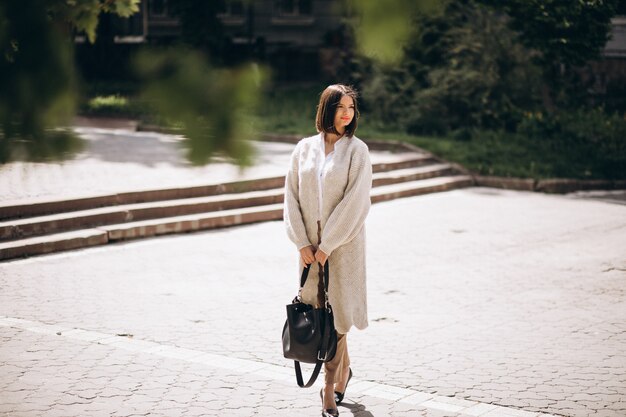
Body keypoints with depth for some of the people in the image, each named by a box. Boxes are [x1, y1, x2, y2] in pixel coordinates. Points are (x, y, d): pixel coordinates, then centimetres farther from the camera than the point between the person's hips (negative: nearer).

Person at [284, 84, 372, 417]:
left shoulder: (357, 150, -5)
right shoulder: (304, 149, 5)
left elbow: (355, 202, -11)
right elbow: (291, 196, 4)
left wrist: (327, 245, -13)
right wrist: (302, 242, -5)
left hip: (343, 243, -3)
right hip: (311, 245, 3)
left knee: (335, 311, -3)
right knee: (317, 310, 8)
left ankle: (329, 387, 7)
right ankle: (343, 368, 31)